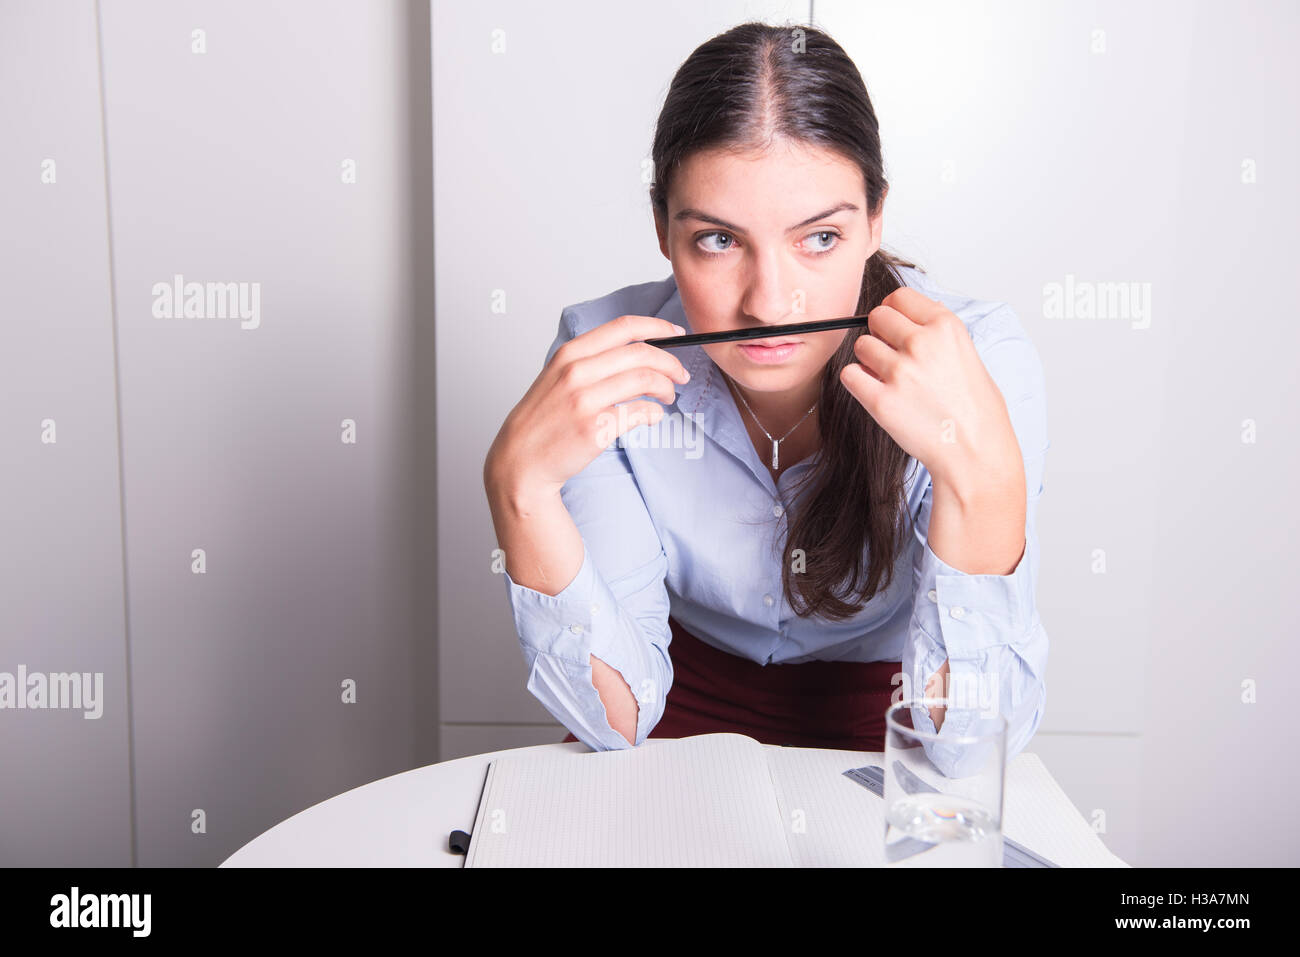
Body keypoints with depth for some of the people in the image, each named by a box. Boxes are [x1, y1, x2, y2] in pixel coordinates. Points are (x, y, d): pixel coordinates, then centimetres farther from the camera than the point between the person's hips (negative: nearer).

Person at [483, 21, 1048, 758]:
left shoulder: (981, 359, -24)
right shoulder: (605, 364, -20)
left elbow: (975, 742, -25)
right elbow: (616, 718, -20)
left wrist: (981, 469, -40)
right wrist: (521, 484, -35)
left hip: (883, 713, 0)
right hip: (690, 703, 1)